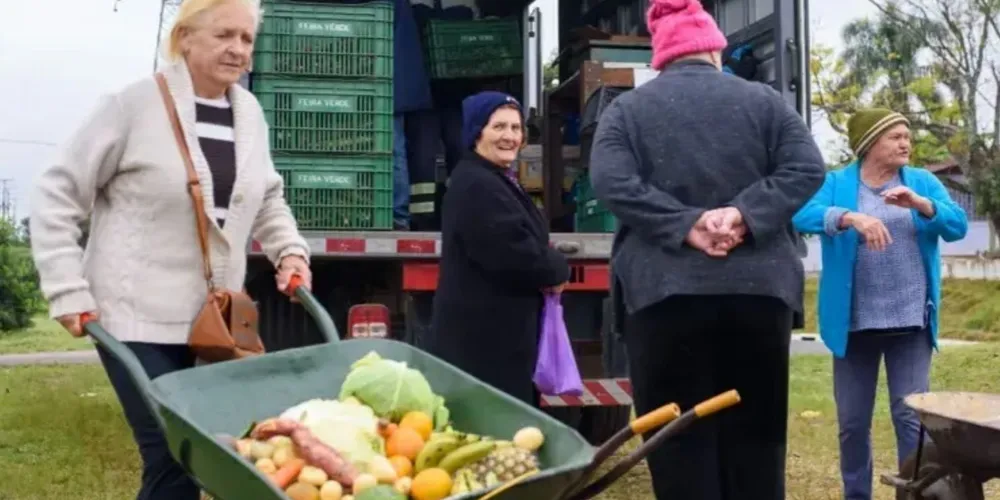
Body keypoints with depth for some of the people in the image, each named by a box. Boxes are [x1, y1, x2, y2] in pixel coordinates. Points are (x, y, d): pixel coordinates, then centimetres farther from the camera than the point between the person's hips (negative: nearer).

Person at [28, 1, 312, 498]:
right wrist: (67, 290, -11)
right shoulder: (134, 105, -10)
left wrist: (290, 250, 5)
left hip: (216, 320, 6)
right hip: (138, 316, -5)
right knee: (173, 459, -7)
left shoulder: (250, 113, 6)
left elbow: (267, 198, 21)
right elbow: (56, 196, -6)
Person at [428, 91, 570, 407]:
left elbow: (520, 244, 22)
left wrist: (548, 270, 1)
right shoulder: (476, 186, -17)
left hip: (497, 330, 11)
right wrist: (557, 271, -6)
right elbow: (516, 255, -24)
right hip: (483, 335, -11)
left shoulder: (494, 181, 19)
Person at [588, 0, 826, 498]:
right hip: (758, 289, 2)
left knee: (681, 437, 3)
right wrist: (745, 214, -11)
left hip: (665, 292, -2)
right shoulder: (765, 101, 11)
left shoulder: (626, 108, 7)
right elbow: (806, 168, -2)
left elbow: (611, 181, -9)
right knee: (756, 434, 12)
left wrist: (685, 224, -12)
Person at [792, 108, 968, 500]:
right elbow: (803, 215, -16)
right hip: (854, 322, 0)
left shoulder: (923, 182, 9)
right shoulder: (835, 183, 2)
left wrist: (920, 203, -21)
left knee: (912, 417, -3)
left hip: (910, 322, 1)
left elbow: (958, 226, -3)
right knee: (852, 422, 8)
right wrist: (851, 217, -33)